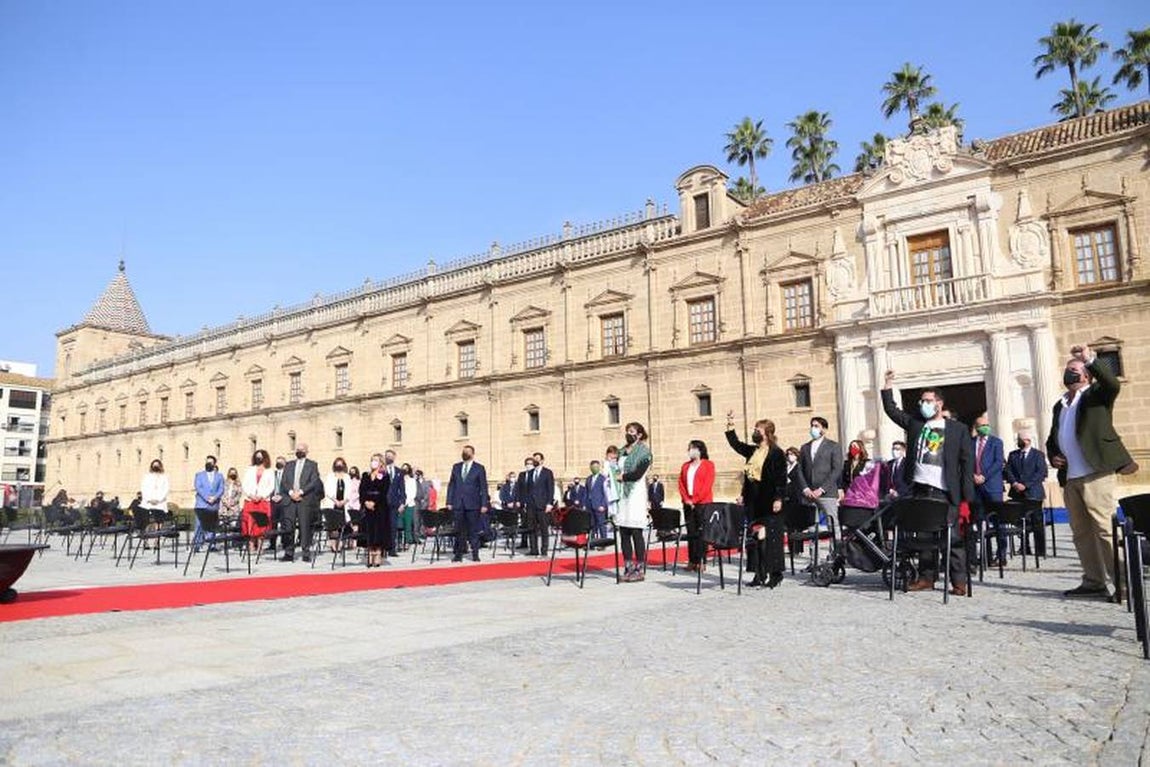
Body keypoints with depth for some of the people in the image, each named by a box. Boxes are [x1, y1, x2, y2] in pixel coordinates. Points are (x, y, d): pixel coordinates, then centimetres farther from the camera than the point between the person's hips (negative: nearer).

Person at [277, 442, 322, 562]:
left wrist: (300, 492, -12)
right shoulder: (289, 465, 19)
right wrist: (291, 492, -8)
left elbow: (314, 482, -2)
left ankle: (306, 553, 0)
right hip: (289, 499, 3)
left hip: (305, 500, -3)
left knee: (305, 527, -5)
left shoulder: (312, 465, 9)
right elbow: (283, 481, 10)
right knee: (288, 527, -2)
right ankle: (288, 553, 5)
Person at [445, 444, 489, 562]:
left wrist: (484, 504, -6)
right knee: (459, 530, 4)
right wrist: (449, 502, 4)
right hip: (458, 504, 3)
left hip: (473, 504, -3)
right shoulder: (456, 467, 13)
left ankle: (475, 554, 9)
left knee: (473, 530, 2)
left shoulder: (479, 468, 3)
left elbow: (483, 487, 0)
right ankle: (458, 554, 10)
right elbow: (451, 485, 12)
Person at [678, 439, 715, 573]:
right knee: (691, 533, 5)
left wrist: (695, 500, -12)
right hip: (688, 504, 5)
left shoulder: (708, 465, 0)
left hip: (703, 503, -5)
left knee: (701, 532, -4)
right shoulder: (685, 466, 16)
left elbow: (708, 485, -9)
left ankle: (701, 561, 0)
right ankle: (692, 561, 8)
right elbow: (681, 484, 11)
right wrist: (686, 499, -4)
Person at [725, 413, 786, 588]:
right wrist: (730, 427, 14)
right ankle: (760, 574, 14)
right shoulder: (752, 451, 13)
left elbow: (781, 478, -13)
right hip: (753, 502, 8)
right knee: (755, 537, 8)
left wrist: (778, 499, -17)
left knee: (771, 537, -2)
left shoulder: (776, 453, -9)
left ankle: (775, 574, 8)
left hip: (769, 503, -8)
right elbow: (735, 444, 23)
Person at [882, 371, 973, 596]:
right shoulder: (915, 422, 15)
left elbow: (967, 462, 2)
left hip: (945, 492, -4)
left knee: (952, 537, -3)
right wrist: (888, 387, 0)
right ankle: (926, 577, 16)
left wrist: (967, 496, -5)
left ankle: (959, 581, 4)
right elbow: (892, 410, 13)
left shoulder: (958, 429, 5)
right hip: (920, 489, 4)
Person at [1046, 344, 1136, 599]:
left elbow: (1112, 384, -19)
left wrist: (1090, 360, -30)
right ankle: (1094, 583, 15)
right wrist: (1052, 456, 10)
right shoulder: (1060, 405, 22)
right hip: (1069, 478, 7)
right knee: (1081, 533, 8)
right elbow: (1052, 439, 30)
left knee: (1106, 529, -11)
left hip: (1095, 474, -7)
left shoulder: (1096, 394, 5)